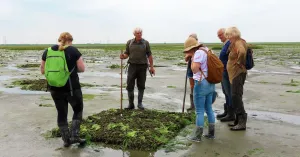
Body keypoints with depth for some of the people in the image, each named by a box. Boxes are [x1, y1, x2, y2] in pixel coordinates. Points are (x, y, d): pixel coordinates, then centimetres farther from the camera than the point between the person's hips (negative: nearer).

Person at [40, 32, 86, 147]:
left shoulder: (48, 51, 4)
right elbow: (82, 68, -7)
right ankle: (74, 136, 8)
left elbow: (43, 71, 8)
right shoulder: (73, 50, -8)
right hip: (71, 87, -4)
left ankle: (66, 139, 22)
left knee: (61, 112, 15)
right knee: (78, 109, 16)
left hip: (54, 88, 4)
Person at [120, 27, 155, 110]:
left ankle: (140, 103, 17)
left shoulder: (145, 43, 2)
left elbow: (149, 55, 2)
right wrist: (123, 56, -16)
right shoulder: (129, 42, 4)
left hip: (142, 66, 0)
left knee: (141, 86, 5)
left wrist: (151, 67, -2)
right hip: (132, 66, 1)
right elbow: (127, 54, 8)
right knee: (130, 86, -3)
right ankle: (131, 104, 7)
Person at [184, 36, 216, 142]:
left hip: (201, 84, -9)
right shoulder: (206, 50, 12)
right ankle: (211, 133, 25)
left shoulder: (198, 52, -16)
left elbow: (194, 70, -19)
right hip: (210, 83, 9)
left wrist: (192, 57, -9)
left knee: (199, 111, -1)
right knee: (209, 109, 17)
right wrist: (191, 57, 12)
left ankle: (197, 136, 8)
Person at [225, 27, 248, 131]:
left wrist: (239, 62, -22)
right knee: (235, 97, 15)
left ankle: (242, 123, -4)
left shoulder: (238, 43, -16)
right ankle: (238, 120, 24)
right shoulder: (236, 43, 14)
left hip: (238, 73, -11)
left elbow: (242, 52, -35)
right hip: (235, 74, 11)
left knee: (236, 97, -9)